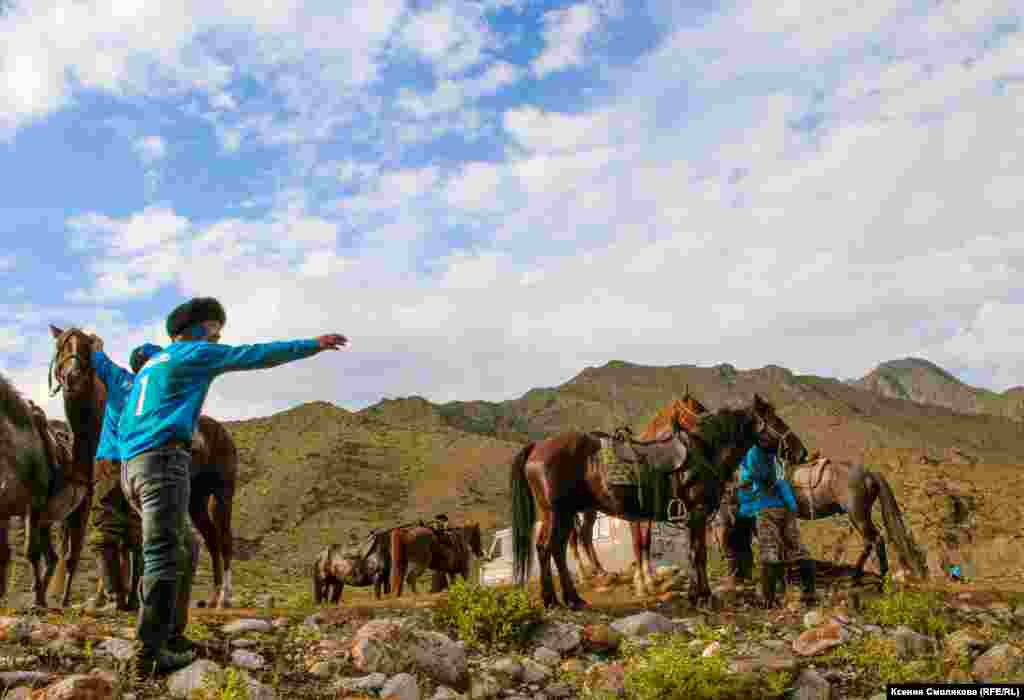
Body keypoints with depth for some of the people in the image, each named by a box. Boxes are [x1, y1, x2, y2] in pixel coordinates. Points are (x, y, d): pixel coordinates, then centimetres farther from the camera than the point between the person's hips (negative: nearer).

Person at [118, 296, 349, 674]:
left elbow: (125, 424, 30)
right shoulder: (193, 353, 3)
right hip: (162, 461, -10)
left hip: (133, 465, 10)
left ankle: (171, 636, 18)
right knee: (164, 558, -11)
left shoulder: (150, 364, 29)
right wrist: (312, 345, 4)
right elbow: (255, 355, 0)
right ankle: (149, 653, -12)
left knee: (184, 551, 16)